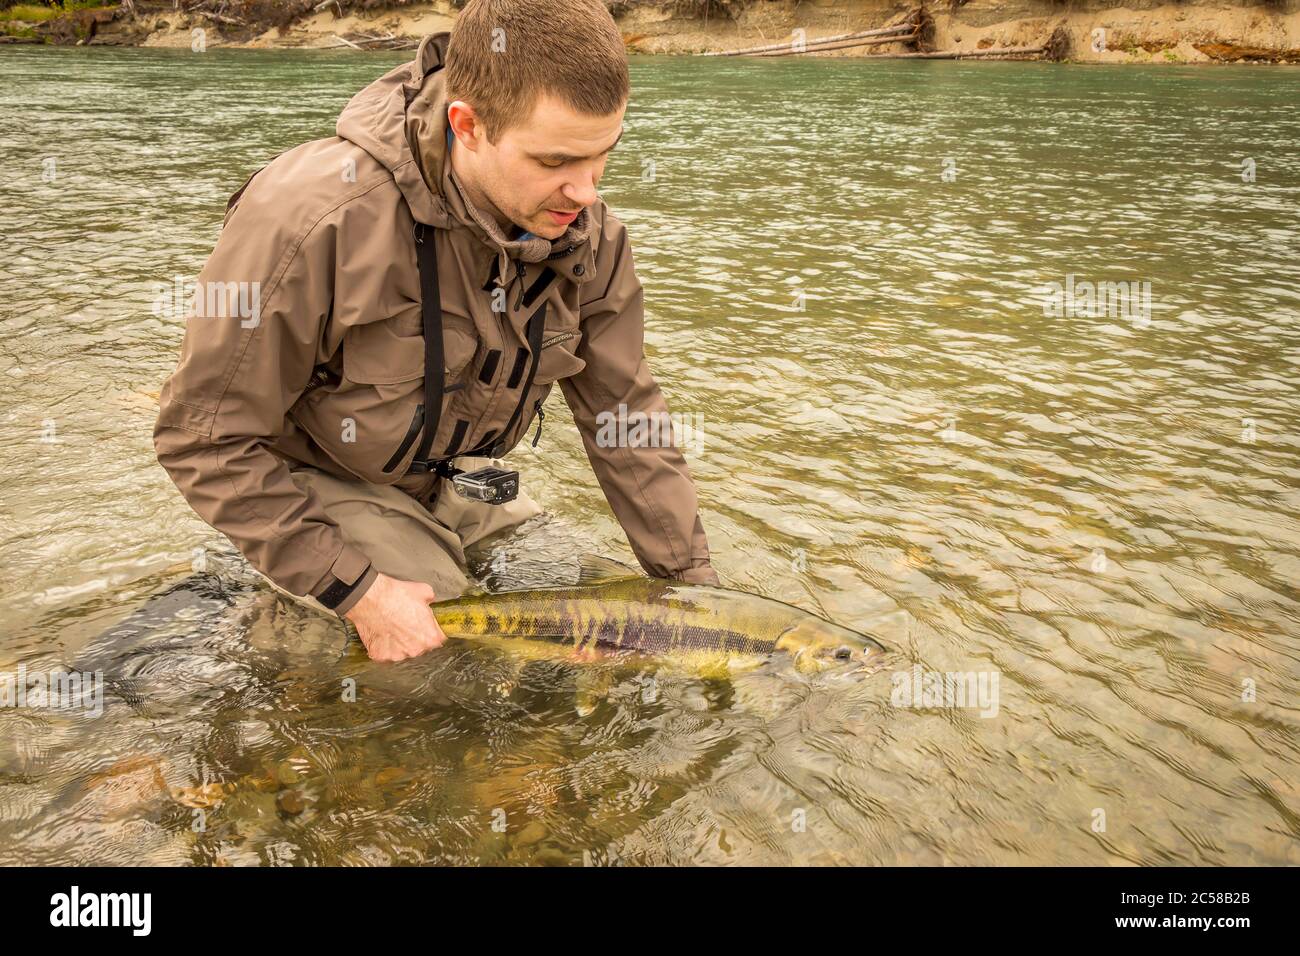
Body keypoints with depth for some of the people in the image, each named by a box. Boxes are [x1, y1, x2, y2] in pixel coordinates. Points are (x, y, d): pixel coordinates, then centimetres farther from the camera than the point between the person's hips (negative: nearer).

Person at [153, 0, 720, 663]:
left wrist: (696, 592, -8)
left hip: (458, 480, 6)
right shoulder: (310, 220, -34)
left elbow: (626, 419, -8)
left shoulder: (585, 230, -16)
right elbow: (207, 441, -25)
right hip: (314, 488, -5)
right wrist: (358, 591, -28)